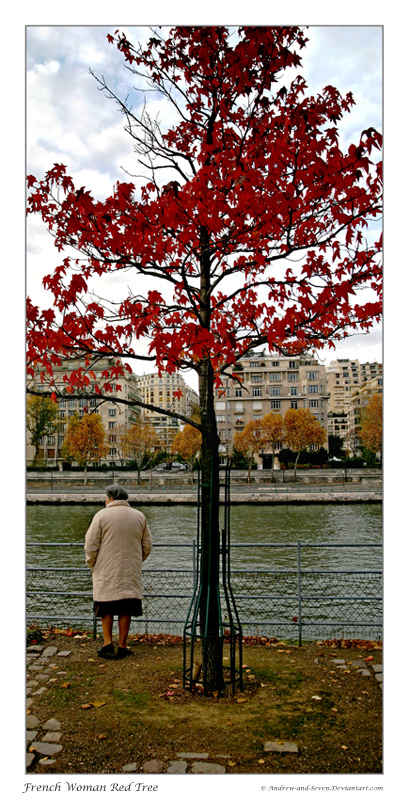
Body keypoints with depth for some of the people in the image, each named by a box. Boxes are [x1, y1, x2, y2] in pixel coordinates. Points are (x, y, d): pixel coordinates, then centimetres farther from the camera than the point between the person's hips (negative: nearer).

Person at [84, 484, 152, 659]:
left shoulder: (102, 515, -5)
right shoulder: (139, 516, 7)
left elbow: (90, 545, -5)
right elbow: (147, 546, 11)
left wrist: (92, 565, 9)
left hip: (106, 573, -2)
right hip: (131, 573, 3)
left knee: (106, 609, 9)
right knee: (126, 609, 8)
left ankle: (108, 643, 7)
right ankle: (122, 646, 11)